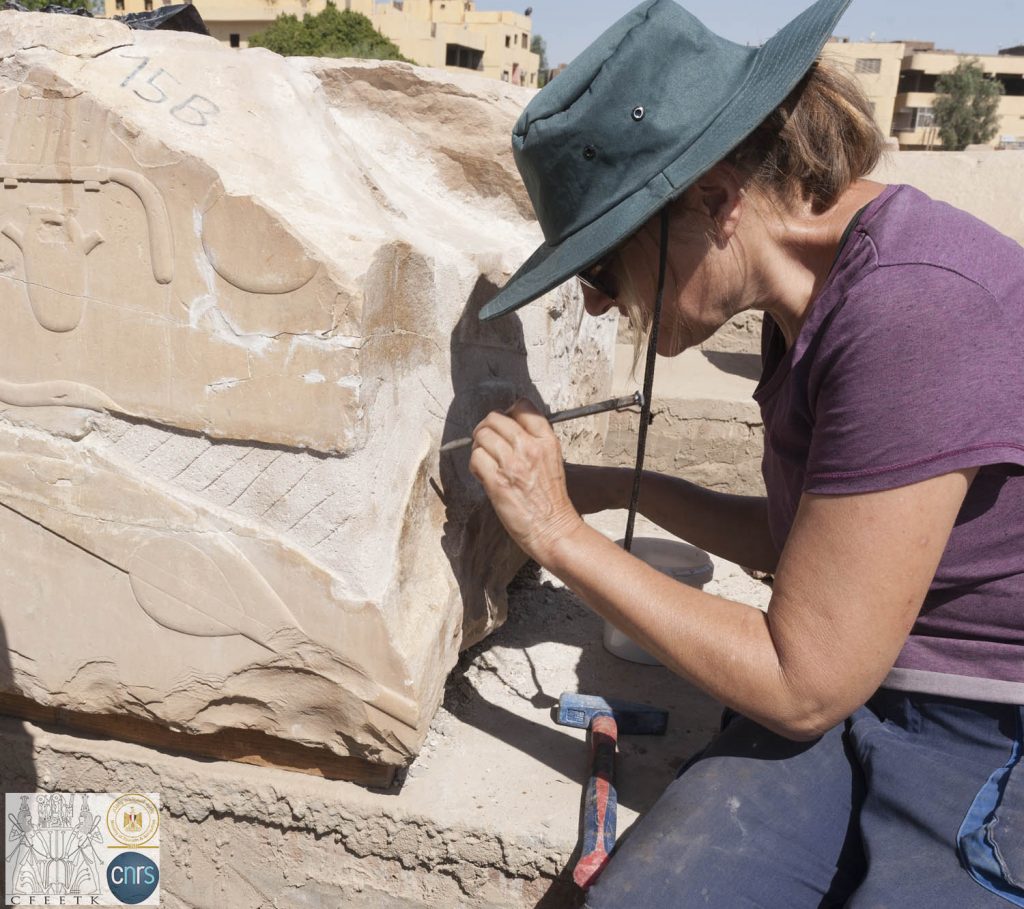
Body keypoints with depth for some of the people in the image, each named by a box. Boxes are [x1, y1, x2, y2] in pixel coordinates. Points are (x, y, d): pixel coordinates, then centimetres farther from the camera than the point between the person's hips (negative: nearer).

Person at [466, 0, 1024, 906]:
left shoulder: (917, 307, -26)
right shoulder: (811, 290, 2)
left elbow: (801, 682, -22)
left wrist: (561, 534, -16)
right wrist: (625, 488, 5)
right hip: (850, 708, 6)